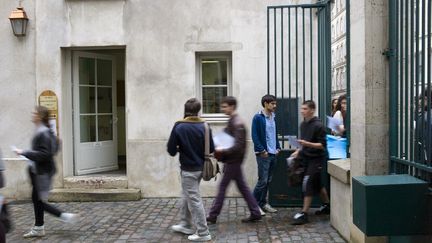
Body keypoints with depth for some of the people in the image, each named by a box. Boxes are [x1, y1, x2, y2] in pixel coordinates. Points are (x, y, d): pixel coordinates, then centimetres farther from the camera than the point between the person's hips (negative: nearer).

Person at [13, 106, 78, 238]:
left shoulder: (43, 133, -21)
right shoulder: (44, 131, 8)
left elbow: (44, 154, -25)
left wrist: (24, 153, -22)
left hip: (42, 172, -10)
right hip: (37, 170, 10)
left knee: (40, 201, -2)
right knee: (36, 199, 15)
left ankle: (65, 216, 6)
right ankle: (38, 228, 25)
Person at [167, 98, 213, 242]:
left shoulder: (179, 127, -15)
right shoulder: (205, 126, -4)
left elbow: (171, 150, -11)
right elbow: (211, 149, 1)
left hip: (188, 169, -6)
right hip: (200, 167, 6)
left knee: (194, 200, 2)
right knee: (187, 196, 22)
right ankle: (185, 225, 35)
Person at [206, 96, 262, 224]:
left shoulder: (237, 124, -19)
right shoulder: (232, 121, 11)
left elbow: (239, 146, -25)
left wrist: (223, 151, -24)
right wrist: (220, 149, 6)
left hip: (233, 160, -10)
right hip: (232, 160, 10)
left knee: (222, 186, -1)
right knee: (242, 186, 12)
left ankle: (213, 216, 9)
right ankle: (255, 213, 17)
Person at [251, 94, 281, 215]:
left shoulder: (273, 117, 13)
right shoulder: (258, 118, -10)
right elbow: (255, 136, -13)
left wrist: (278, 147, 10)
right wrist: (262, 150, -17)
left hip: (273, 153, 7)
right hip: (263, 154, -7)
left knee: (268, 180, 12)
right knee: (262, 180, -7)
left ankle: (263, 203, 22)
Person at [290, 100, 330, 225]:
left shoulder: (318, 125, -16)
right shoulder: (303, 124, 7)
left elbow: (322, 145, -17)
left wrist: (307, 144, -28)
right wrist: (299, 151, 9)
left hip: (316, 158, -8)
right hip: (306, 156, 8)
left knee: (308, 183, -11)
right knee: (316, 183, 17)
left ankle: (304, 213, -6)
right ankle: (327, 205, 35)